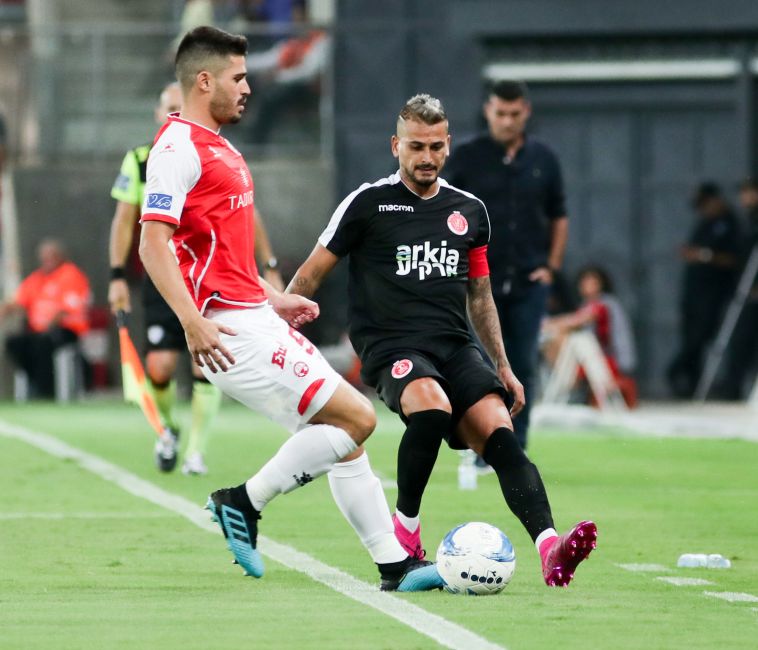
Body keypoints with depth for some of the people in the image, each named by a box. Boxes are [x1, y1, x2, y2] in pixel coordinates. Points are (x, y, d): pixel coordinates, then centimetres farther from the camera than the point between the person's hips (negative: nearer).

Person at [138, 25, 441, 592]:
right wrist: (192, 322, -28)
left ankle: (394, 565, 11)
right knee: (355, 418, -13)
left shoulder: (218, 147, 20)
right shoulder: (178, 147, -12)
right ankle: (245, 503, -3)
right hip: (230, 329, -10)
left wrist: (273, 299, 25)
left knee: (344, 434, 9)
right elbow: (153, 243, -21)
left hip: (256, 318, 10)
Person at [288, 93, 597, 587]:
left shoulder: (469, 211, 16)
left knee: (500, 431, -22)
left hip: (455, 345, 4)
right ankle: (405, 528, -13)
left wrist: (502, 366, 21)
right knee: (433, 407, -36)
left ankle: (550, 548, -39)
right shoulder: (369, 203, 2)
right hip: (390, 346, -4)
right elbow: (312, 273, 7)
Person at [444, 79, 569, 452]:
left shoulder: (543, 160, 7)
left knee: (523, 368, 2)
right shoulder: (466, 157, 0)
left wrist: (551, 266, 6)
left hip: (529, 283, 2)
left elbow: (558, 217, 16)